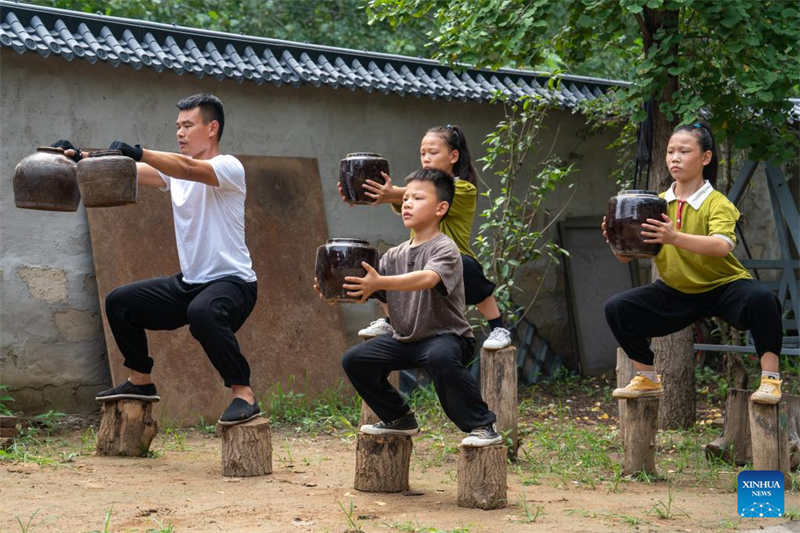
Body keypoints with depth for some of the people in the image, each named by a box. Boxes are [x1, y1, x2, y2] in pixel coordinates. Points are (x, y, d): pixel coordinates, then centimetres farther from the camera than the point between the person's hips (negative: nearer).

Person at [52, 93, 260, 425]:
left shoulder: (229, 167, -12)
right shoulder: (174, 170, 11)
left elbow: (189, 169, -32)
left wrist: (138, 152, -43)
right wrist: (80, 158, -16)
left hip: (232, 282, -9)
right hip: (189, 283, 9)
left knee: (202, 313, -40)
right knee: (120, 303, 10)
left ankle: (243, 394, -28)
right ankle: (141, 381, 23)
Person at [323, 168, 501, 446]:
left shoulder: (445, 248, -13)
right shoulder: (394, 255, 9)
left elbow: (427, 278, -35)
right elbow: (363, 293, 3)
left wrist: (380, 282, -46)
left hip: (447, 336, -7)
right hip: (405, 339, 7)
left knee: (440, 357, -39)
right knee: (354, 360, -4)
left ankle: (482, 425, -22)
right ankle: (399, 418, 15)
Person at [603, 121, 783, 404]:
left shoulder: (717, 203, -14)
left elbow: (722, 246, -36)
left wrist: (675, 237, -51)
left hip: (722, 287, -5)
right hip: (676, 293, 5)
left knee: (760, 298, -36)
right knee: (617, 308, -11)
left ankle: (770, 379, -22)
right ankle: (647, 379, 7)